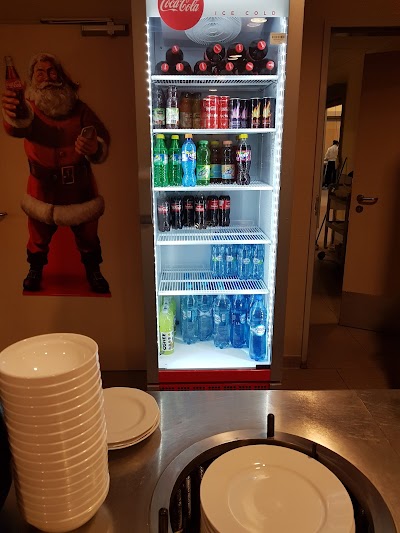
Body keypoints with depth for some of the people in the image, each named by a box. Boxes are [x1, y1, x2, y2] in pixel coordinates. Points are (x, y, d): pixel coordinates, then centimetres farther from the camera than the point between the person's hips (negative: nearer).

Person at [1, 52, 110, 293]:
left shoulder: (79, 107, -7)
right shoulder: (29, 107, -10)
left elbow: (104, 140, -12)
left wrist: (95, 149, -37)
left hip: (79, 186, 1)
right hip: (43, 188, 0)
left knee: (87, 233, 16)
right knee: (39, 235, 18)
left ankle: (93, 270, 41)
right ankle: (35, 269, 46)